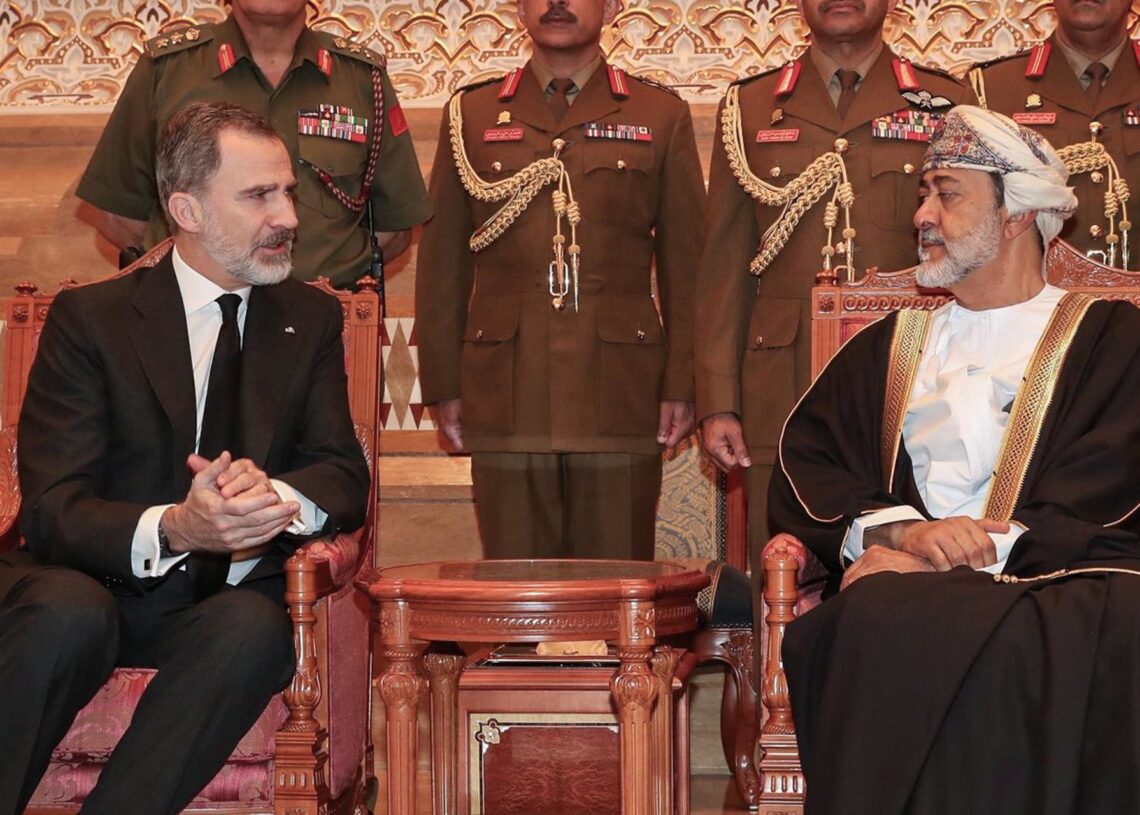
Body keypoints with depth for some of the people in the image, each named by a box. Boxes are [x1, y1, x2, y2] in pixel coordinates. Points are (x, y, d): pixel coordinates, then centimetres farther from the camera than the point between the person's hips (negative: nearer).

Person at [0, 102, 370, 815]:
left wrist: (275, 494, -21)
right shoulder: (89, 319, -1)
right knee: (70, 612, -36)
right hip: (95, 586, -2)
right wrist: (172, 528, -32)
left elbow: (346, 480, 4)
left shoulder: (310, 320, 11)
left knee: (254, 626, -33)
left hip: (225, 601, 2)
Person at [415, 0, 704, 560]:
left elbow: (685, 262, 7)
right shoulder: (471, 116, 12)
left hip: (621, 393, -1)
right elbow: (442, 262, 11)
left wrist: (682, 385, 0)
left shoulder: (662, 117, 9)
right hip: (505, 397, 1)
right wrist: (443, 385, 5)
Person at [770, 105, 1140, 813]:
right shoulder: (889, 347, 26)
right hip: (919, 581, 2)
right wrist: (900, 529, -9)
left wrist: (984, 549, -14)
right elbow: (804, 466, 12)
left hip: (1066, 575, -2)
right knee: (879, 623, -37)